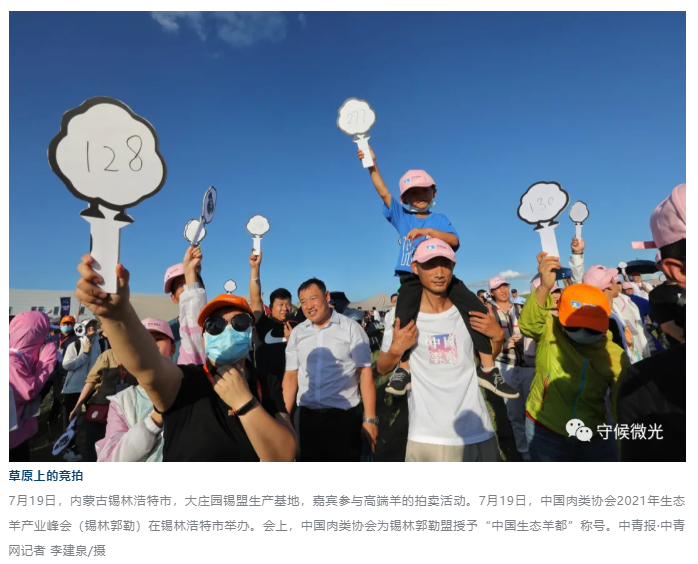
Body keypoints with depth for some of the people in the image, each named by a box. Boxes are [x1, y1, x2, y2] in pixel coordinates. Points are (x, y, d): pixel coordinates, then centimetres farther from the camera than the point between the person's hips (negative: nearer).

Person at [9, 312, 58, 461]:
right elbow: (30, 391, -24)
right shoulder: (12, 360, -26)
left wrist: (42, 361, -3)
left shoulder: (22, 356, 3)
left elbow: (32, 381, 9)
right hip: (12, 430, -9)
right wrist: (46, 361, -19)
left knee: (21, 463, 23)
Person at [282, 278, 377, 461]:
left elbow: (365, 374, -8)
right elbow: (291, 376, 6)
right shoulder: (297, 333, 5)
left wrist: (370, 419, -12)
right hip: (308, 417, 4)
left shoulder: (351, 328, -6)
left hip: (344, 416, -3)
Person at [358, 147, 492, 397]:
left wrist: (427, 230, -18)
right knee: (403, 319, -17)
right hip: (412, 280, 0)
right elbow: (384, 193, 3)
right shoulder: (401, 216, 14)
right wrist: (372, 167, -7)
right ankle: (404, 369, 4)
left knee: (479, 313, -9)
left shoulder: (440, 220, 14)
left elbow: (454, 240, -5)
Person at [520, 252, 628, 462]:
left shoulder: (615, 357, -11)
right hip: (545, 433, -1)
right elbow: (527, 324, -39)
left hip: (593, 436, 2)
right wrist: (544, 288, -53)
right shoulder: (548, 331, -16)